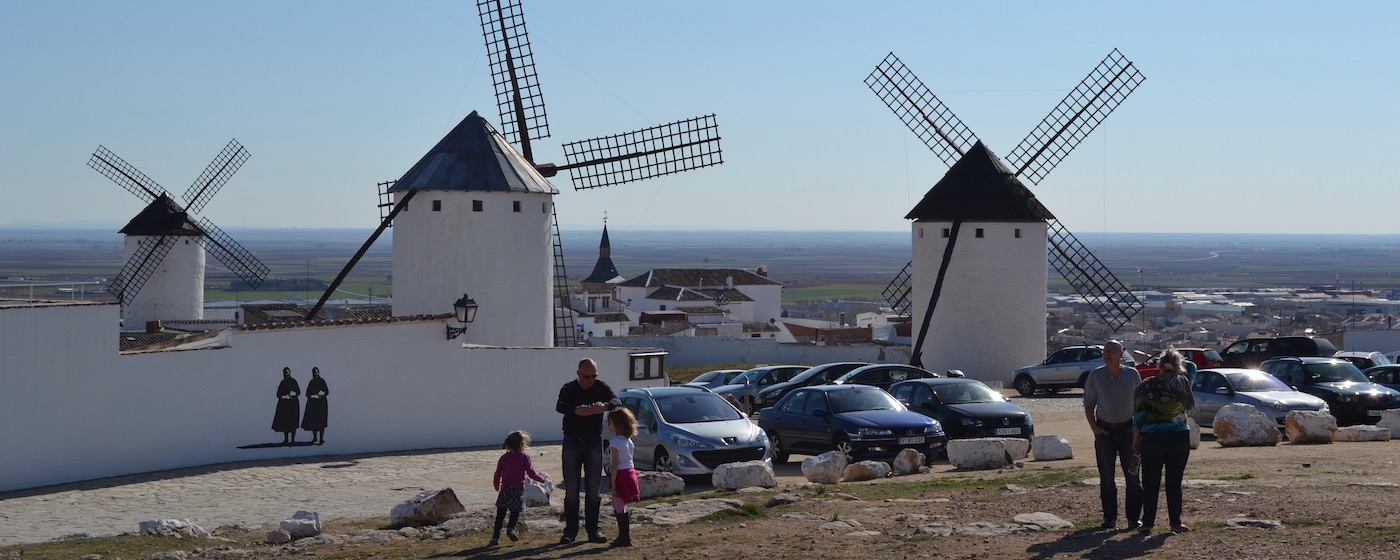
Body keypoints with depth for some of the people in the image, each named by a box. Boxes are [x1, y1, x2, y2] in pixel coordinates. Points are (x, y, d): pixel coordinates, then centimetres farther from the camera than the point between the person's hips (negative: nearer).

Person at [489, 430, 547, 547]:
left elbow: (497, 474, 9)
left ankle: (495, 537, 2)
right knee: (515, 511, 9)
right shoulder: (524, 458, -2)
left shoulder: (504, 458, 8)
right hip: (518, 488, -2)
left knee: (500, 514, 5)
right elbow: (531, 473, -4)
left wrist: (497, 487, 24)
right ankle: (511, 528, -18)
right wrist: (542, 479, 12)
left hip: (505, 488, 2)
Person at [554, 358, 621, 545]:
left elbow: (617, 401, -22)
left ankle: (593, 531, 8)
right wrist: (576, 410, -50)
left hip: (594, 443, 1)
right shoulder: (569, 389, -7)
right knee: (571, 491, 1)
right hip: (572, 443, -1)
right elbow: (559, 406, -28)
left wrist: (604, 406, -46)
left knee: (593, 490, 3)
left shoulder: (601, 387, -3)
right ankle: (570, 531, 5)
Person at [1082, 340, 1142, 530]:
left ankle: (1133, 518, 7)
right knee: (1106, 477, 3)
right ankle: (1109, 517, 11)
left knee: (1132, 475, 0)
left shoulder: (1132, 375, 1)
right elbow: (1088, 404, 6)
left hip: (1128, 429, 0)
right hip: (1105, 430, 0)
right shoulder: (1095, 376, 0)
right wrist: (1094, 428, -5)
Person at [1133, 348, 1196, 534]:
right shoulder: (1182, 382, -3)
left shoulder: (1146, 386, -2)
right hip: (1179, 438, 0)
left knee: (1150, 483, 6)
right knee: (1174, 483, 9)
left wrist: (1136, 438, 5)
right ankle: (1175, 522, 10)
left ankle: (1147, 523, 4)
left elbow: (1138, 414, -2)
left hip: (1152, 439, 0)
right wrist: (1179, 372, 19)